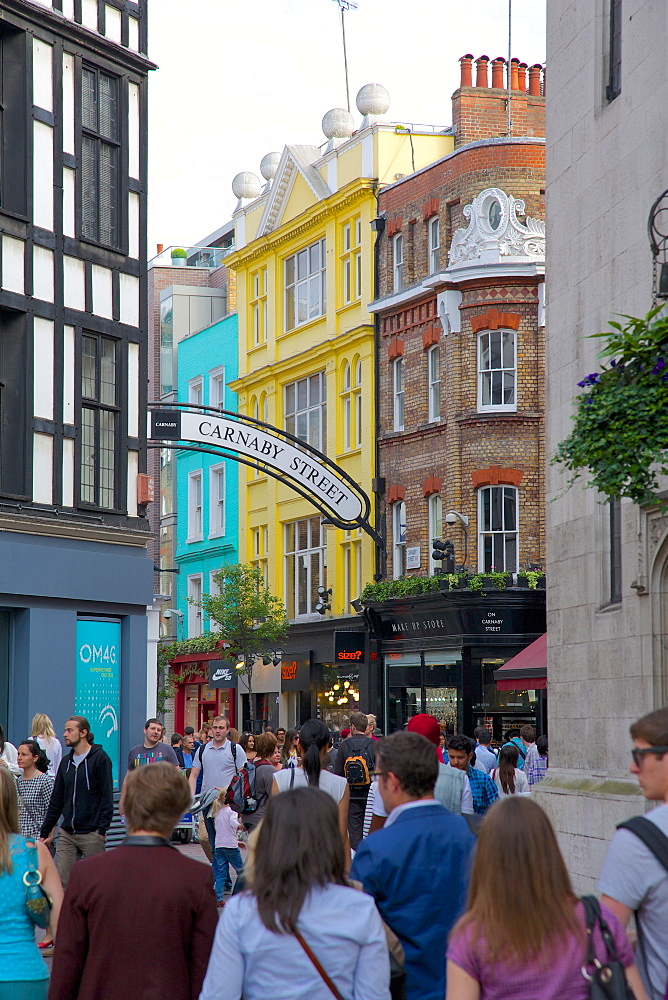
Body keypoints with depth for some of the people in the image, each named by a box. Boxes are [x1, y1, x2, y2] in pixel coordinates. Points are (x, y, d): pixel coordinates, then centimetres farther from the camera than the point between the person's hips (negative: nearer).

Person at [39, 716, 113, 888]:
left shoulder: (99, 758, -4)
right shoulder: (66, 762, 14)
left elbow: (107, 796, -8)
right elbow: (56, 800, 19)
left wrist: (102, 829, -15)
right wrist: (45, 832, 16)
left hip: (91, 834, -5)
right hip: (66, 834, 6)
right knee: (62, 882, -2)